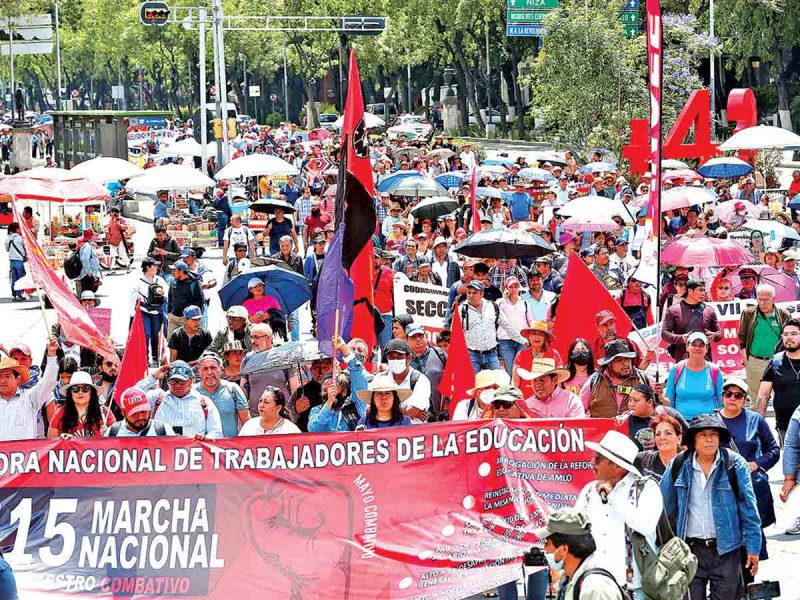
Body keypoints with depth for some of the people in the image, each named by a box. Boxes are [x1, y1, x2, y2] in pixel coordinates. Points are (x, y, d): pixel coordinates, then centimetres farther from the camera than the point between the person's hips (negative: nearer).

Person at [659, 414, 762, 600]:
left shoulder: (735, 465, -5)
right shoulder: (678, 466, 1)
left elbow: (748, 508, -2)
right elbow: (665, 506, 10)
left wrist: (753, 548, -4)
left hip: (725, 550, -2)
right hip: (690, 550, 2)